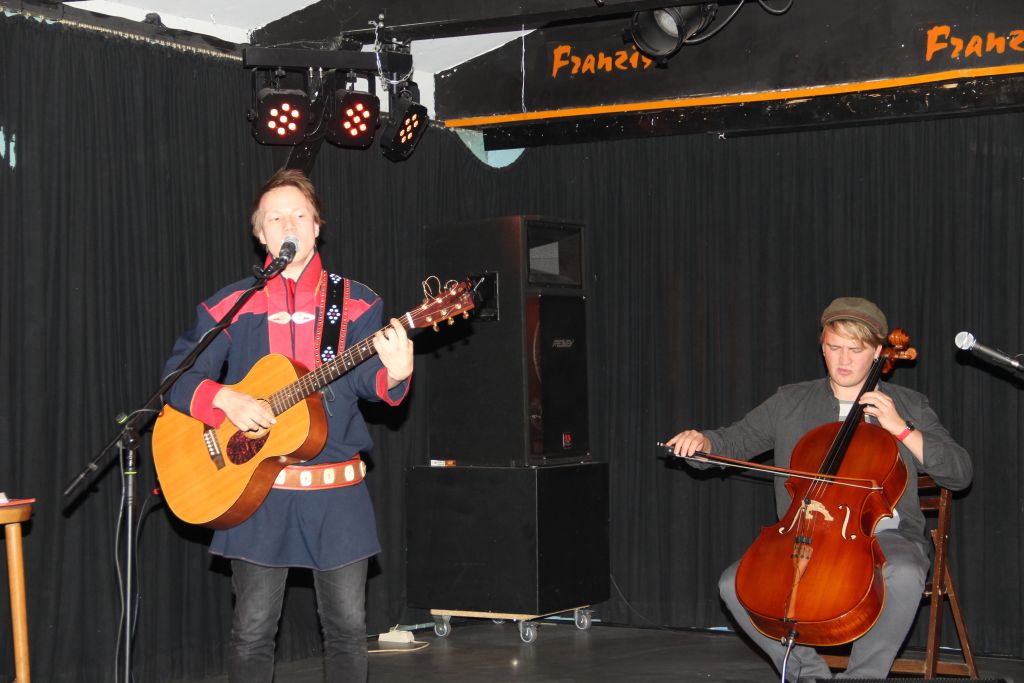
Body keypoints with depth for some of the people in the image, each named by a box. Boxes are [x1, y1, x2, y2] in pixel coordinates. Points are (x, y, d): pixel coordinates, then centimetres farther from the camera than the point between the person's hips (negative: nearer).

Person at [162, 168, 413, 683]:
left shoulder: (356, 303, 5)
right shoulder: (229, 307, 4)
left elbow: (367, 379, -5)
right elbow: (178, 378, 3)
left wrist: (393, 374, -28)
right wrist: (225, 399, -16)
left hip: (337, 492, 1)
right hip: (257, 491, -1)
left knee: (347, 625, 5)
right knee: (252, 631, 2)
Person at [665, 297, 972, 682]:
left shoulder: (907, 406, 8)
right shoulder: (790, 402, 13)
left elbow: (960, 474, 1)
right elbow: (734, 442, 11)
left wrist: (900, 429, -10)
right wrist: (702, 441, -12)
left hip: (883, 536, -2)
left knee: (905, 574, -37)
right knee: (735, 584, -20)